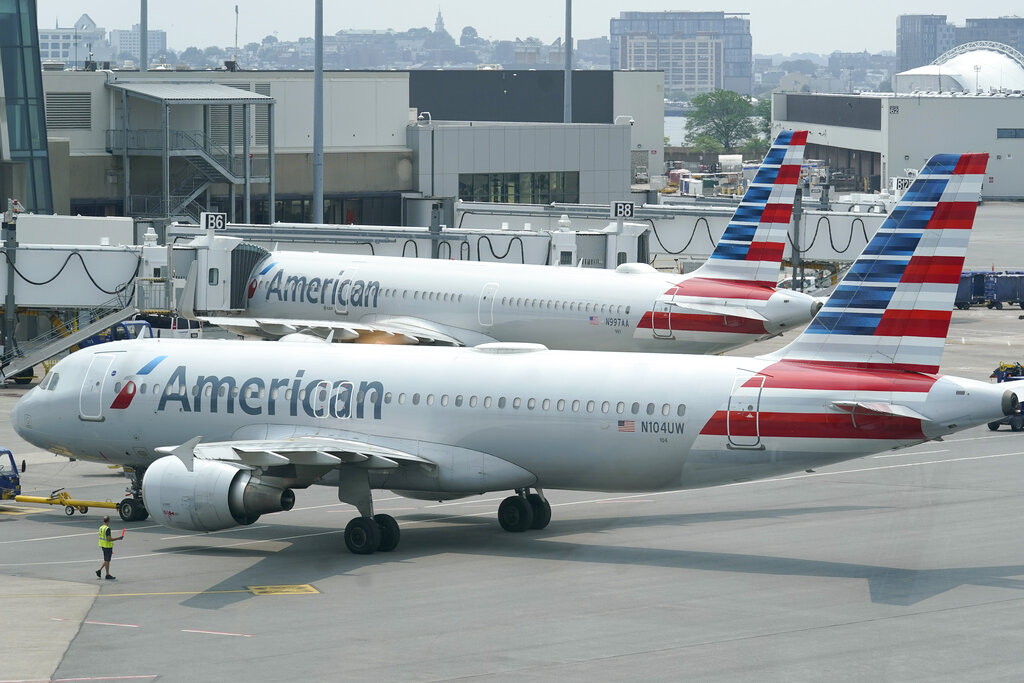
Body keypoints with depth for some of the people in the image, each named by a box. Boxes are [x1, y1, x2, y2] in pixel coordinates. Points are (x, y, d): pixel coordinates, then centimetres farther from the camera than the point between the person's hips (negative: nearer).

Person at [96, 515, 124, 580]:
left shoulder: (101, 528, 7)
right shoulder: (107, 529, -20)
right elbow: (109, 539, -24)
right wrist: (118, 538, -17)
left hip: (103, 546, 8)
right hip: (108, 546, -8)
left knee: (106, 560, 19)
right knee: (107, 560, 1)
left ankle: (99, 571, 16)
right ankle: (108, 575, 9)